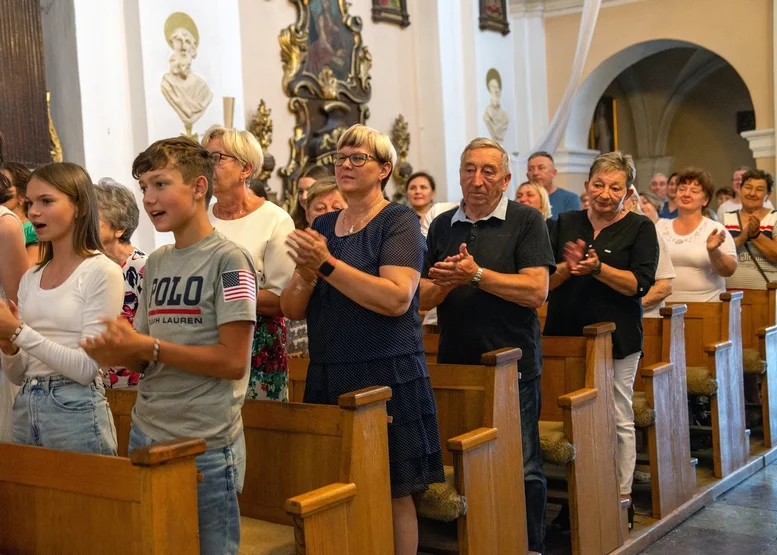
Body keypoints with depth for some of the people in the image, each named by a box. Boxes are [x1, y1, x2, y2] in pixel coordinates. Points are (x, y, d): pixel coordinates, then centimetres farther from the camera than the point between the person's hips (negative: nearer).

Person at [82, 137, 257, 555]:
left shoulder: (228, 260, -11)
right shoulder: (155, 263, 10)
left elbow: (233, 361, -17)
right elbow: (147, 357, 13)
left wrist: (149, 347, -19)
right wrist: (117, 354, -9)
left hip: (206, 444, -7)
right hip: (145, 434, 7)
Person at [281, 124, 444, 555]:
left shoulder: (398, 221, -5)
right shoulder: (322, 226, 13)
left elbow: (397, 299, -20)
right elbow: (292, 309, 9)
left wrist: (326, 264, -20)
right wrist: (306, 273, -12)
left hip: (387, 377, -5)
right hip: (327, 378, 6)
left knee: (394, 494, 1)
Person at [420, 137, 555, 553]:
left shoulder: (526, 221, -4)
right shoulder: (442, 226, 9)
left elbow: (537, 290, -14)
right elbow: (423, 298, 6)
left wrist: (477, 275, -19)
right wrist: (448, 281, -14)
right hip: (455, 363, 4)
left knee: (522, 468, 3)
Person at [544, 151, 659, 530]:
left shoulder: (640, 228, 1)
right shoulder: (565, 223, 9)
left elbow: (640, 283, -9)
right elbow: (544, 280, 6)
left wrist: (596, 267, -21)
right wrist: (568, 267, -13)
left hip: (616, 336, -2)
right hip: (565, 333, 3)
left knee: (618, 418, 3)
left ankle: (622, 496, 15)